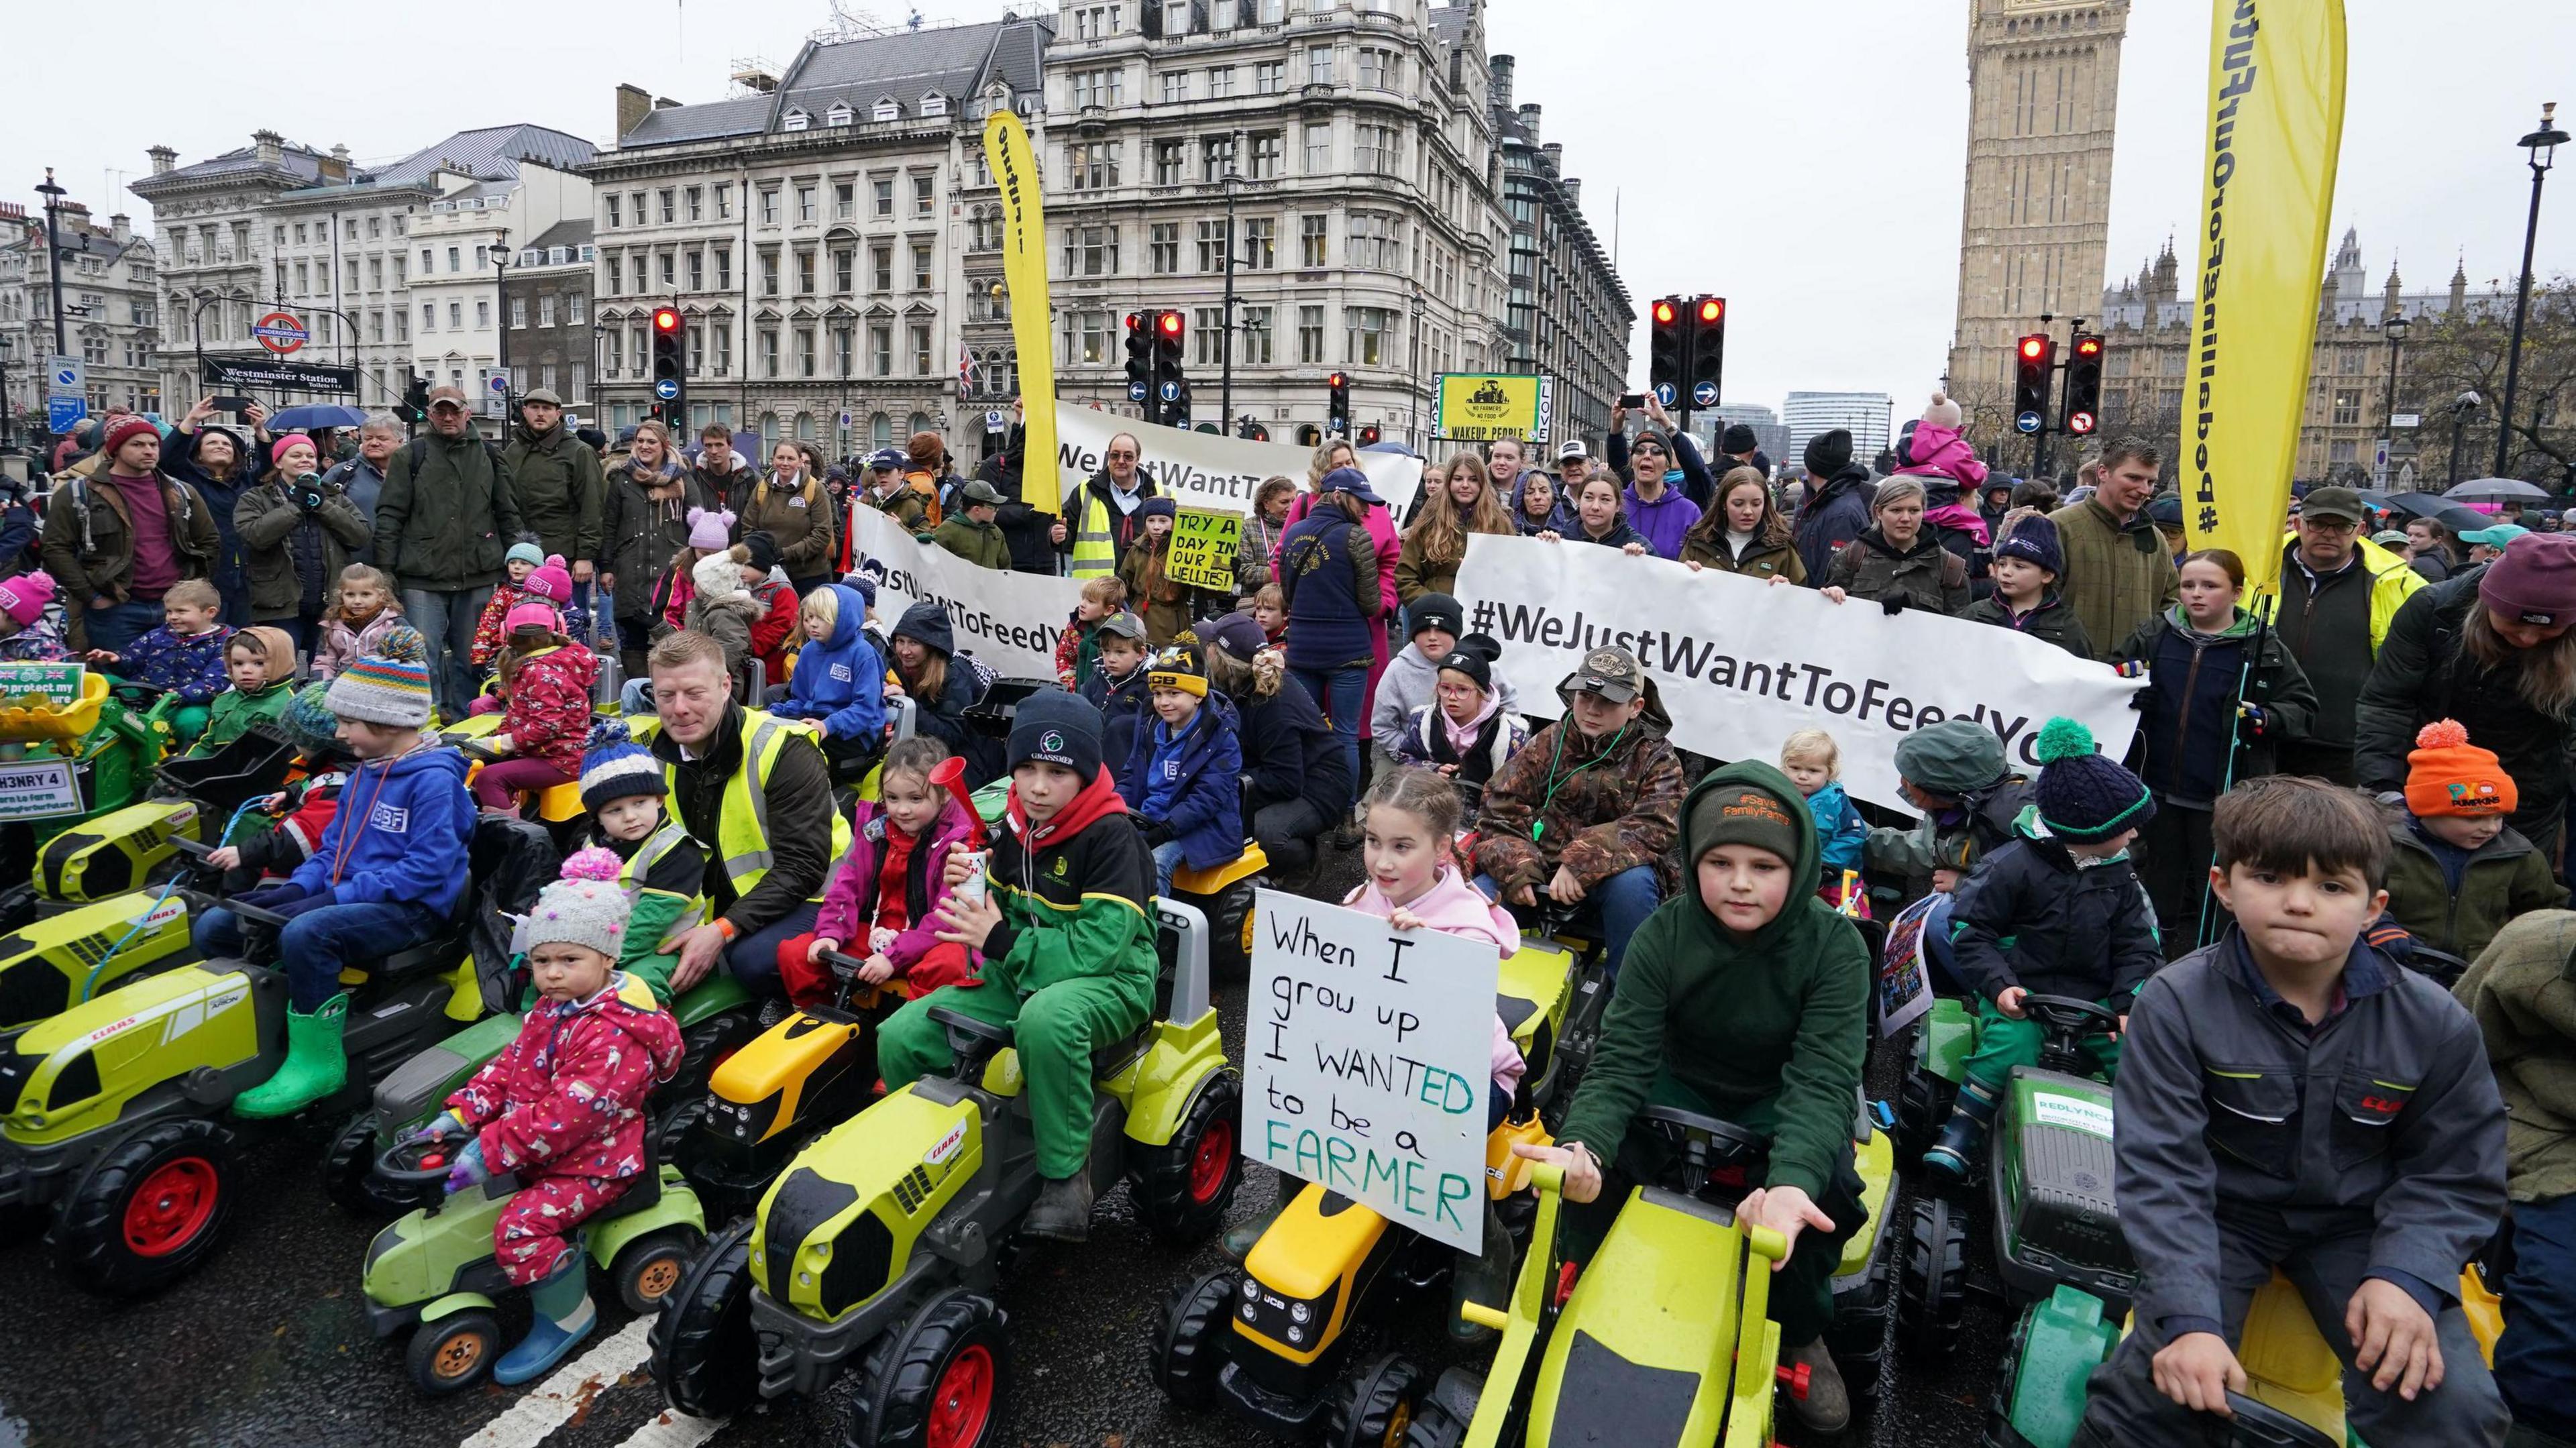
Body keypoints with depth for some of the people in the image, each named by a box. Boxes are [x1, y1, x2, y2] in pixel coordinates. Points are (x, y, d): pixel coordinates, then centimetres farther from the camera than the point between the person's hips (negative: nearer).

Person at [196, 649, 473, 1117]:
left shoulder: (433, 779, -14)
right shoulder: (363, 775, 15)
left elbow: (428, 867, -21)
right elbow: (332, 847, 20)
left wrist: (340, 896, -21)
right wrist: (296, 888, -1)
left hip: (411, 908, -9)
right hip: (347, 898, 10)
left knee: (305, 933, -36)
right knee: (214, 928, 2)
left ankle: (318, 1062, -24)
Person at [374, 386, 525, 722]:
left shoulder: (488, 456, 10)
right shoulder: (411, 456, 3)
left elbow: (508, 514, 14)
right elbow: (390, 516, 1)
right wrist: (385, 570, -5)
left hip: (477, 577, 2)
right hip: (423, 578, -2)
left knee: (470, 657, 10)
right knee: (424, 659, -3)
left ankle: (463, 722, 20)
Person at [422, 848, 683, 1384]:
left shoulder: (615, 1037, -27)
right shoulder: (548, 1012, 5)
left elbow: (567, 1113, -31)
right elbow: (508, 1067, 9)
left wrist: (493, 1151, -30)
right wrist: (461, 1115, -5)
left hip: (591, 1161, -10)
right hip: (538, 1149, 10)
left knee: (523, 1224, -24)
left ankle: (567, 1314, -2)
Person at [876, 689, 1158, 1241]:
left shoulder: (1112, 836, -18)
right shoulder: (1014, 827, 5)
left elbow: (1100, 947, -25)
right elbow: (999, 915, 14)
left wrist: (1003, 942, -23)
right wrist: (967, 890, -9)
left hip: (1108, 982, -7)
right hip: (1021, 972, 7)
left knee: (1046, 1019, -42)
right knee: (900, 1038, -8)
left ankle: (1066, 1174, -23)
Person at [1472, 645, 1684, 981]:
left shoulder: (1657, 760, 0)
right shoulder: (1549, 743, 5)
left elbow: (1653, 828, -17)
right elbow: (1501, 809, 0)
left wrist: (1582, 862, -29)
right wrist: (1515, 871, -18)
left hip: (1606, 881, -2)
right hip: (1539, 876, 2)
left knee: (1633, 882, -34)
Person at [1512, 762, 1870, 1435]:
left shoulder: (1834, 947, -21)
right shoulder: (1665, 934, -19)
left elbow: (1822, 1079, -30)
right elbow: (1622, 1058, -24)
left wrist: (1791, 1181, -51)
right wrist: (1583, 1146, -46)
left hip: (1780, 1102, -1)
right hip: (1684, 1088, 1)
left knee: (1828, 1179, -31)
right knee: (1592, 1140, -27)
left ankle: (1800, 1335, -1)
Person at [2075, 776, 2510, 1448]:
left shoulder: (2435, 1022, -8)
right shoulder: (2177, 1004, -17)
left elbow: (2453, 1173, 1)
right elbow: (2162, 1169, -18)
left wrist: (2406, 1278, -17)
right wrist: (2190, 1317, -27)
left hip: (2358, 1223, 3)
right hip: (2221, 1212, -3)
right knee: (2155, 1389, -19)